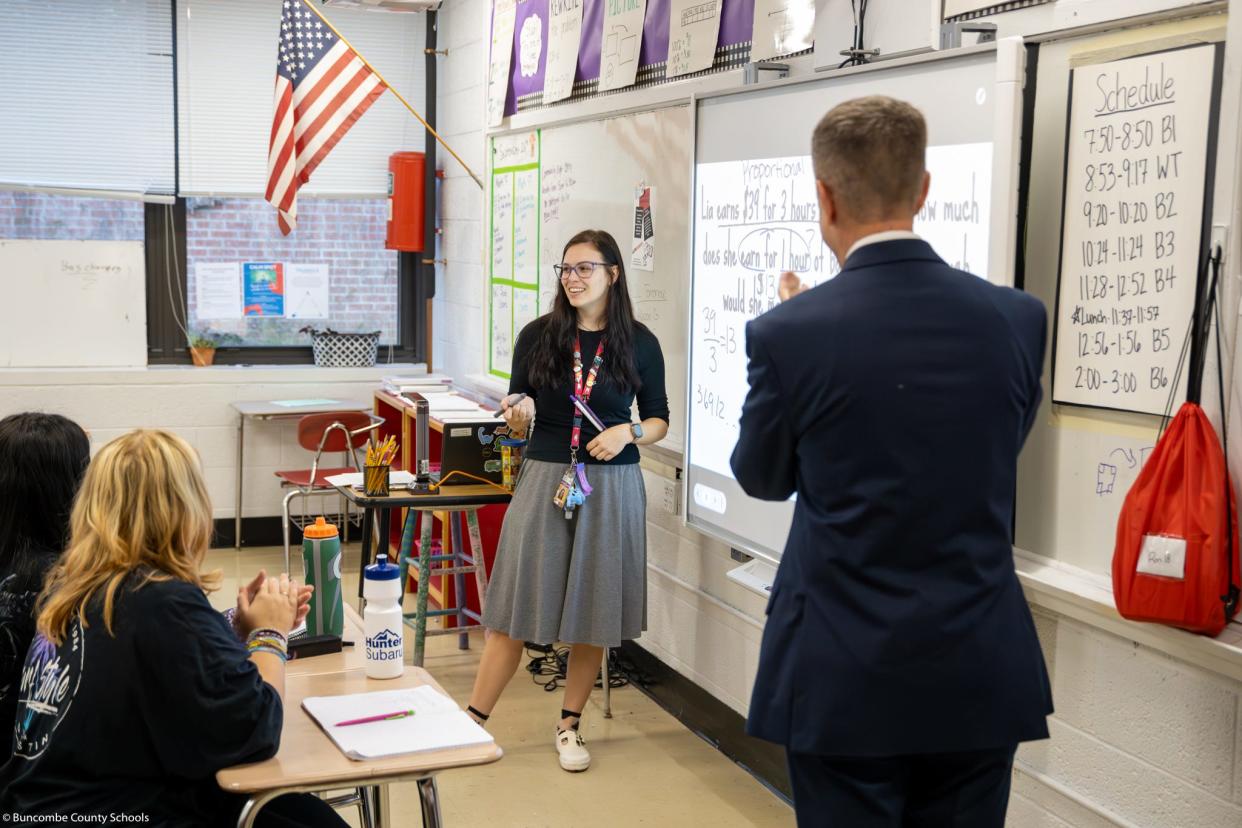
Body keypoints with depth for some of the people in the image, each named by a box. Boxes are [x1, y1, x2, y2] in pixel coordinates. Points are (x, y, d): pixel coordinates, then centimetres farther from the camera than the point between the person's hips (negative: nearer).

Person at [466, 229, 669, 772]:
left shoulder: (639, 343, 1)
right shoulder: (538, 336, 2)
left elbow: (659, 420, 8)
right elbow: (518, 423, 7)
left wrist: (628, 432, -12)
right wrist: (519, 415, -16)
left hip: (610, 487, 0)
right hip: (544, 481, 0)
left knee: (593, 611, 7)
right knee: (515, 609, 2)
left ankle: (569, 726, 23)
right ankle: (473, 722, 11)